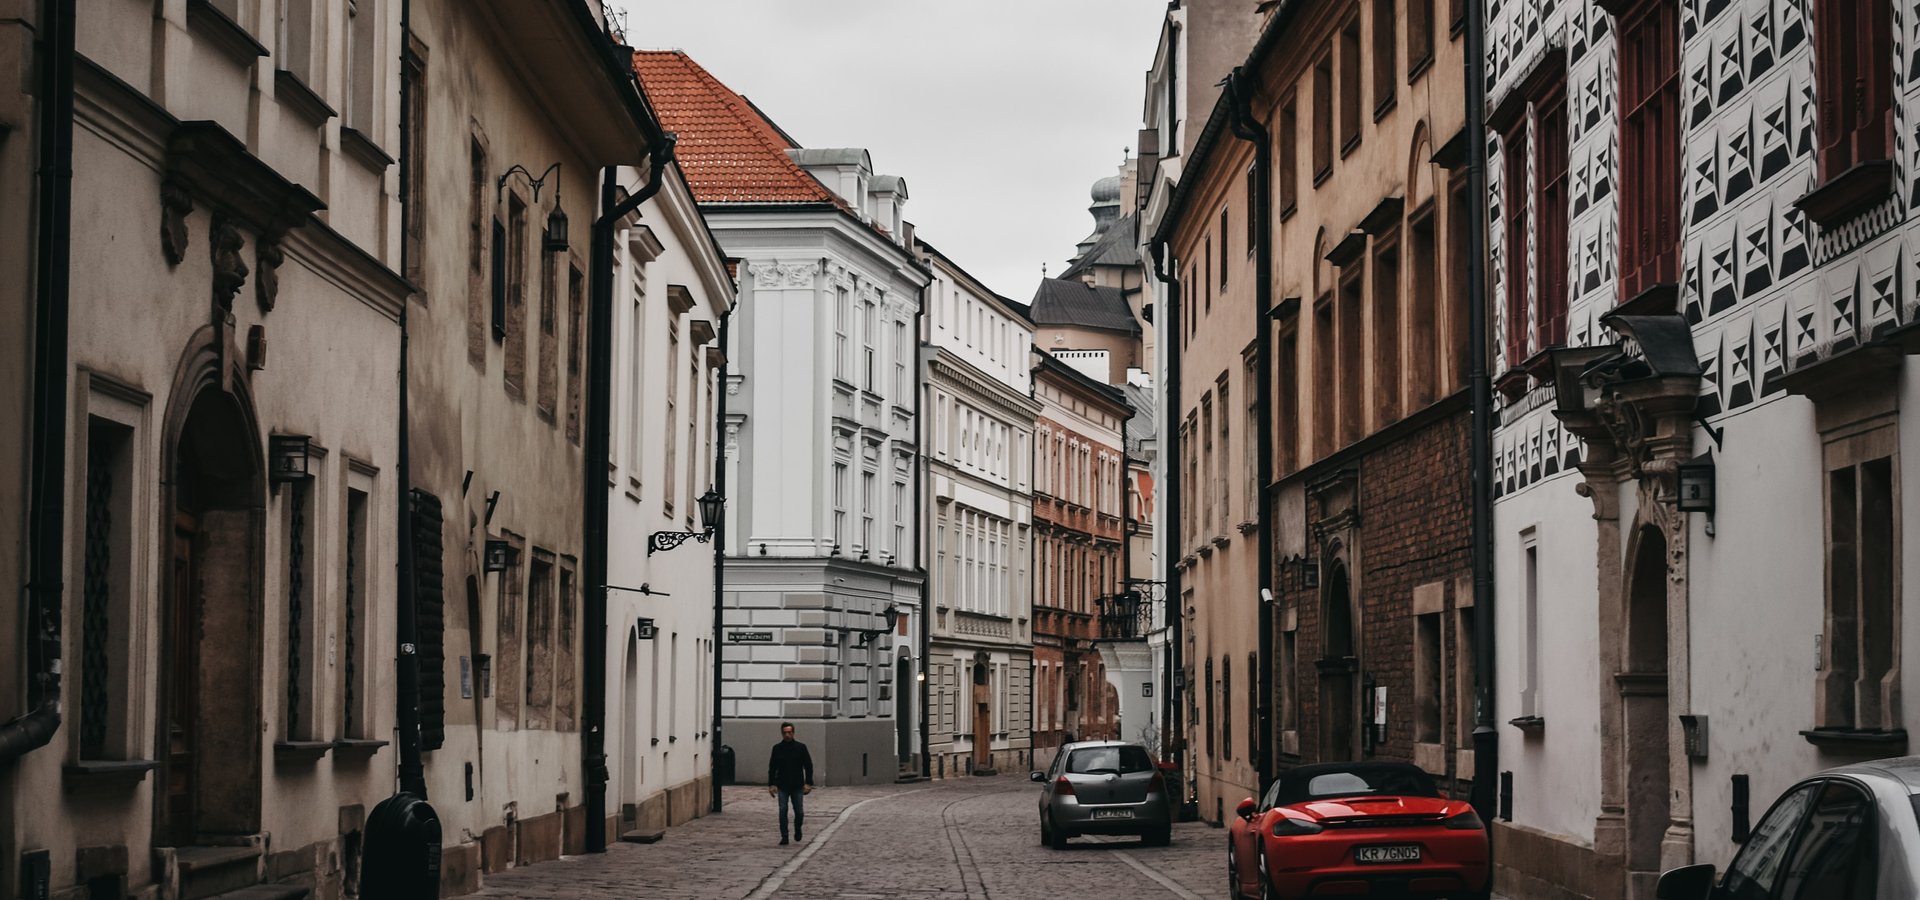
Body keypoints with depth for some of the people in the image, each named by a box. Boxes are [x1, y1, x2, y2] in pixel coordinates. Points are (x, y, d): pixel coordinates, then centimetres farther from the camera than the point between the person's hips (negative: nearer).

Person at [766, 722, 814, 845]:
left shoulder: (801, 747, 0)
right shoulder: (777, 748, 3)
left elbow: (808, 766, 2)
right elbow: (772, 768, 7)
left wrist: (808, 783, -6)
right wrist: (771, 784, 0)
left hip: (797, 786, -1)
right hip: (782, 787, 1)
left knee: (799, 812, 1)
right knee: (783, 811, -5)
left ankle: (797, 830, 29)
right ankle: (784, 837, 1)